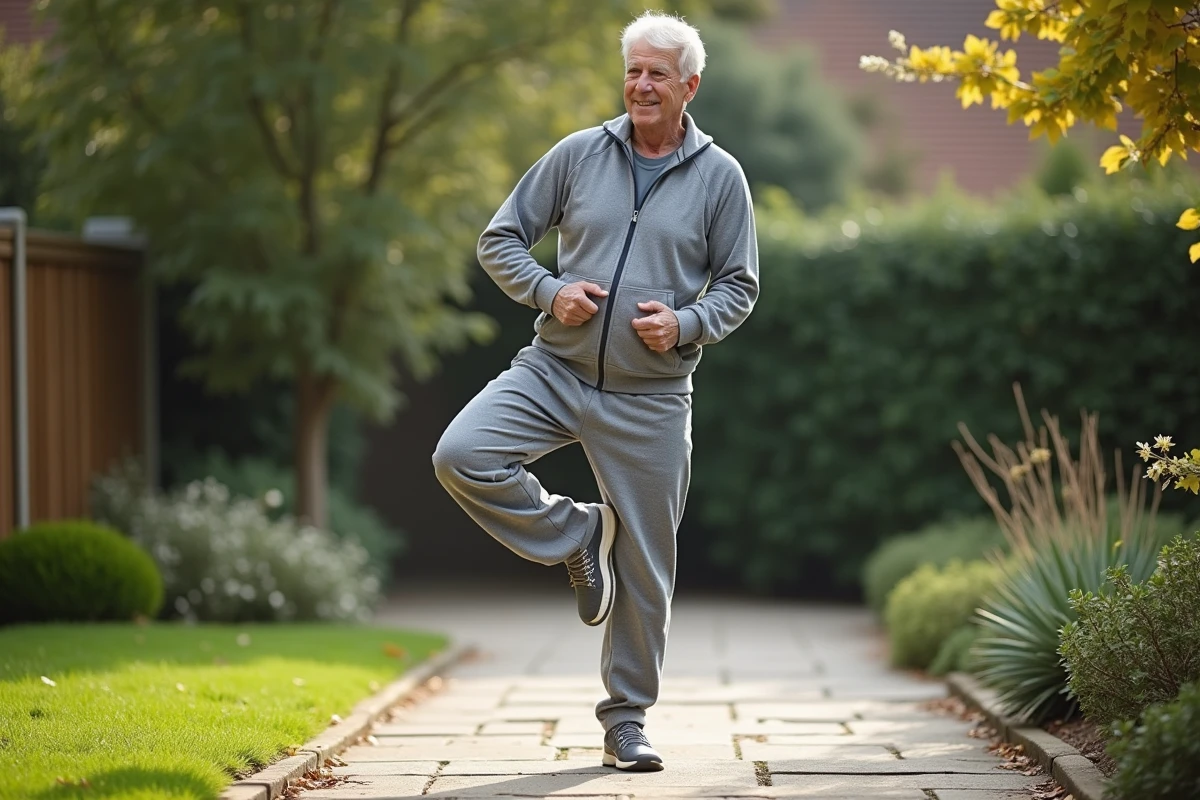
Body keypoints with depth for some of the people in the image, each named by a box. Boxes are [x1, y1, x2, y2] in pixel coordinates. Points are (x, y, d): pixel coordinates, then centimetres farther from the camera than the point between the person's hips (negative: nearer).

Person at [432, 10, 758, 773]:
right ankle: (576, 534, 3)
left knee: (645, 568, 3)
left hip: (650, 397, -1)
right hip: (554, 370, 1)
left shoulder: (719, 177, 1)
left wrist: (684, 324, -13)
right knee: (461, 456, -22)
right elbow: (500, 240, 7)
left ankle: (627, 720, 20)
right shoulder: (579, 154, 2)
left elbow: (739, 286, 6)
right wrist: (549, 290, -11)